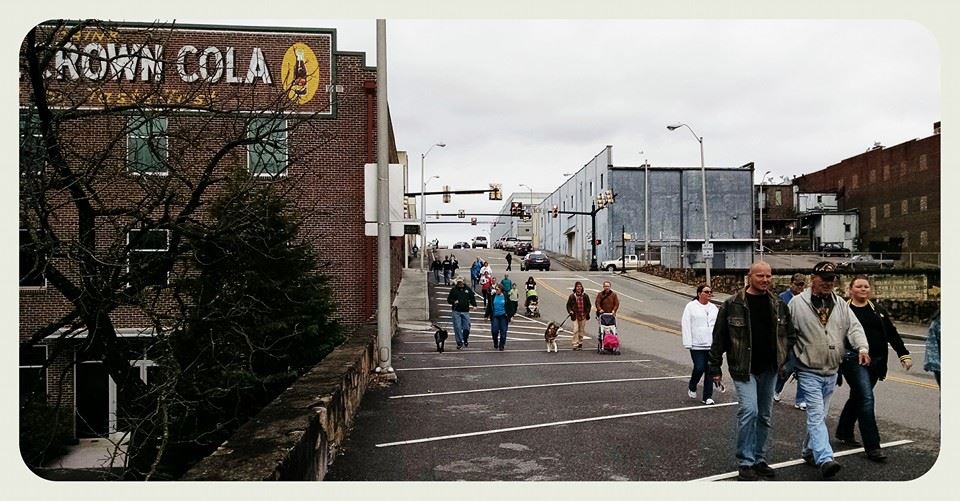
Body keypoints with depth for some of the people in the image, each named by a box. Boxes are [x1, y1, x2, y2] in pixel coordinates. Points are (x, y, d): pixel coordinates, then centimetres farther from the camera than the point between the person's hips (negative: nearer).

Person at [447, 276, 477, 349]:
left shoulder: (467, 289, 9)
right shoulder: (453, 290, 5)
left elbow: (472, 298, 14)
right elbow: (449, 299, 8)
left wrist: (474, 305, -2)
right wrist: (453, 302, -11)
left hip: (466, 311, 1)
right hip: (456, 311, -1)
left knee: (466, 327, -1)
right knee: (457, 328, -2)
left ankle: (465, 340, 22)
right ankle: (459, 342, 7)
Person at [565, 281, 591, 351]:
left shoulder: (585, 296, 4)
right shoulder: (572, 296, -3)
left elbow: (589, 305, 13)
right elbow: (568, 305, 4)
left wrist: (587, 312, 0)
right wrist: (570, 311, -12)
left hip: (583, 316, 3)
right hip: (575, 316, -3)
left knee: (582, 331, 11)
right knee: (575, 330, -11)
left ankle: (580, 343, 26)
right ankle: (575, 345, -8)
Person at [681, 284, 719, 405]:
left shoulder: (713, 308, 13)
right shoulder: (691, 307, -2)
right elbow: (685, 325, -6)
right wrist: (688, 343, -11)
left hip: (712, 345, 5)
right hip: (697, 345, -4)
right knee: (699, 368, -9)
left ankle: (708, 396, 13)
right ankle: (692, 387, 21)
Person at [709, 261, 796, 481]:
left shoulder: (778, 305, 6)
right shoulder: (733, 304, -8)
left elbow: (790, 335, 16)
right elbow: (719, 338, -5)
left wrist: (786, 360, 4)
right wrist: (715, 368, -5)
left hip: (769, 370, 5)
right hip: (743, 369, -5)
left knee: (764, 416, 13)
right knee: (749, 411, -15)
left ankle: (759, 459, 26)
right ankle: (745, 463, -4)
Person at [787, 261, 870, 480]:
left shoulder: (840, 304, 7)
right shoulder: (797, 303, -9)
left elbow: (854, 327, 0)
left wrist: (862, 347, -20)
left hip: (831, 372, 6)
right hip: (809, 372, -6)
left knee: (819, 414, 16)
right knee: (816, 415, -12)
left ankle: (808, 451, 31)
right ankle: (825, 460, -19)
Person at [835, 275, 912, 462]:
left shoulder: (878, 311, 12)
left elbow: (892, 334, 12)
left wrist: (904, 354, 4)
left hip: (875, 362, 6)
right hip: (853, 361, -6)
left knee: (857, 397, 17)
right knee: (866, 399, -12)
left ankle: (844, 432, 34)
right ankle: (872, 447, -9)